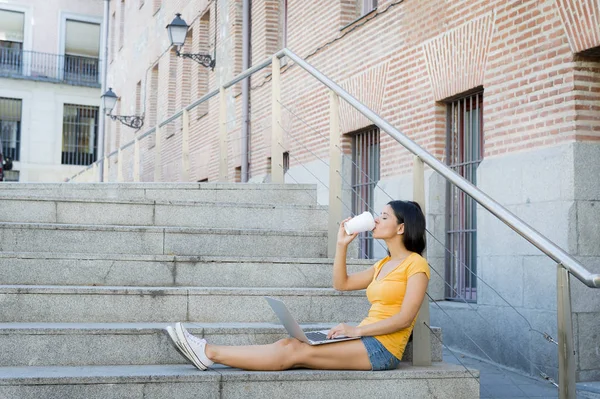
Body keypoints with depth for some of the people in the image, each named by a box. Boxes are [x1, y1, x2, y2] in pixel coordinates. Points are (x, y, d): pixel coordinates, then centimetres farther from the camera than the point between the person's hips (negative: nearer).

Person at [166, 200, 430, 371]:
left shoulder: (415, 264, -6)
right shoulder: (384, 264, 21)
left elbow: (405, 317, -16)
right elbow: (341, 284, 20)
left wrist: (357, 330, -20)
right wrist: (342, 244, 11)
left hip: (381, 348, -8)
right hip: (364, 343, 8)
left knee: (294, 351, -19)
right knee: (288, 345, -11)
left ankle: (210, 354, -22)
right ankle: (209, 353, -20)